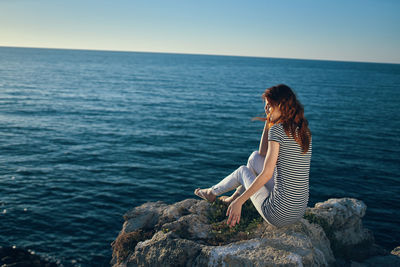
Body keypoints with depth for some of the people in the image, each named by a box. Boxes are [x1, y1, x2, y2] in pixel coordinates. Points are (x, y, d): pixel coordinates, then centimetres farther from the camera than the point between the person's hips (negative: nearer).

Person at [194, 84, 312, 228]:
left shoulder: (277, 129, -15)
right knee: (255, 157, 17)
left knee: (242, 170, 18)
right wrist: (268, 123, 12)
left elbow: (266, 174, -18)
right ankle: (235, 196, 39)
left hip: (279, 215, -7)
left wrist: (240, 201, -11)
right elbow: (264, 155, 18)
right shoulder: (305, 131, 9)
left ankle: (212, 192, 46)